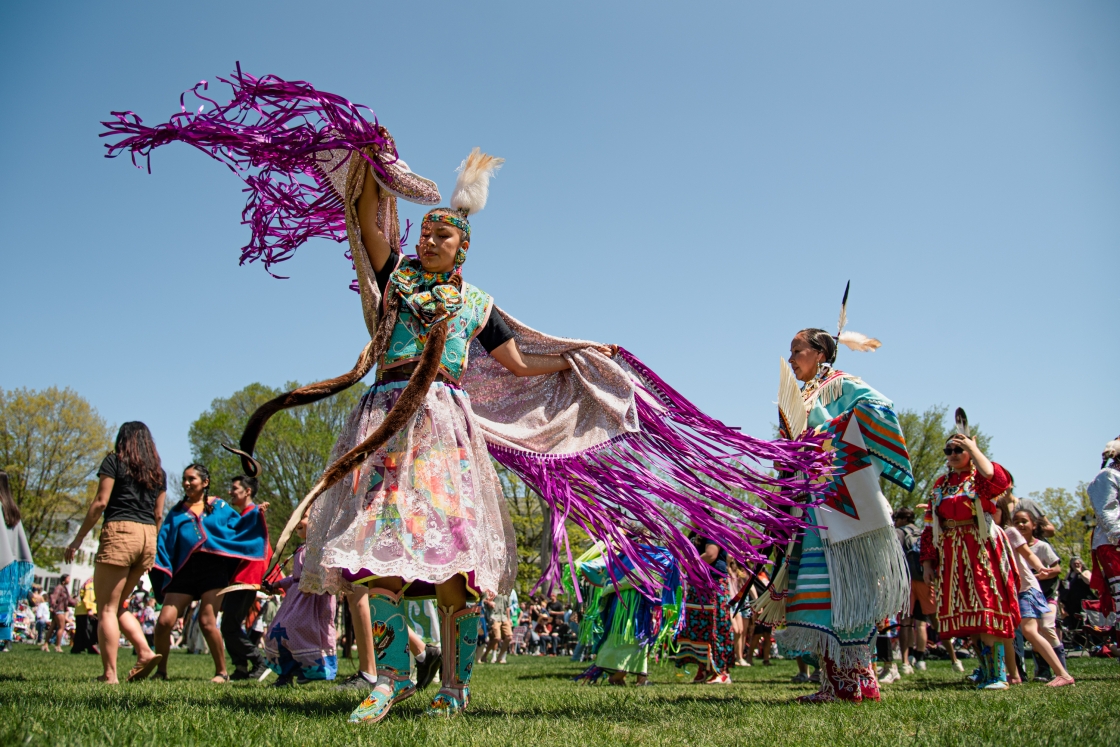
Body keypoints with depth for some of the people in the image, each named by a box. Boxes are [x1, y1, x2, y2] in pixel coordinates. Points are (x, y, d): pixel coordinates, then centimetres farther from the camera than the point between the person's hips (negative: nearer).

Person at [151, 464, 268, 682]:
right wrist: (154, 561, -5)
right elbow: (163, 541, 10)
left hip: (213, 568, -3)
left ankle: (222, 672, 6)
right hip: (184, 571, 3)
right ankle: (160, 671, 14)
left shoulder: (219, 506, 12)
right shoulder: (177, 512, 16)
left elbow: (239, 527, 9)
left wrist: (255, 513, -4)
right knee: (164, 621, -7)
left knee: (207, 622, -9)